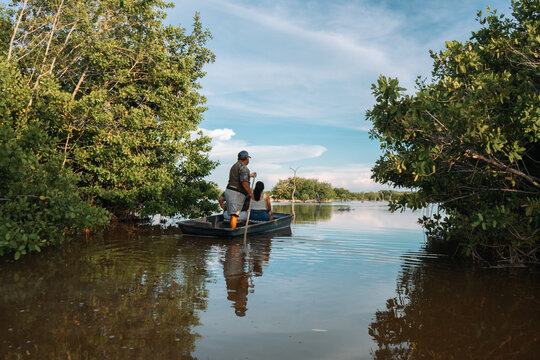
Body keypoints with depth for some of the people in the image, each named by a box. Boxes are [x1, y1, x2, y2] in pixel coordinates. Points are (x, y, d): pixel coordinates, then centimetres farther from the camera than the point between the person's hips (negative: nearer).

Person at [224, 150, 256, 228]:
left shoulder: (234, 166, 20)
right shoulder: (243, 167, -10)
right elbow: (244, 182, -20)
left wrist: (249, 175, 45)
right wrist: (250, 193, -10)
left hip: (229, 191, 9)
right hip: (236, 194, -9)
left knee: (233, 215, 12)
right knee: (235, 215, -10)